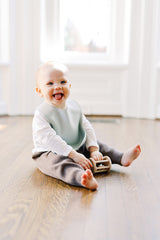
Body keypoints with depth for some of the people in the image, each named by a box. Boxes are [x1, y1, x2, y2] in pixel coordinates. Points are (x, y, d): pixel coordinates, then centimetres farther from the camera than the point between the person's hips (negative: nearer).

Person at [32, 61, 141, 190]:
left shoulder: (74, 106, 1)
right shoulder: (41, 113, -20)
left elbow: (87, 128, 4)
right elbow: (50, 139, -27)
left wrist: (93, 149, -9)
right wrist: (74, 155, -32)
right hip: (50, 152, -8)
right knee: (57, 162, -38)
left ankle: (122, 158, 12)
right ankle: (81, 177, -64)